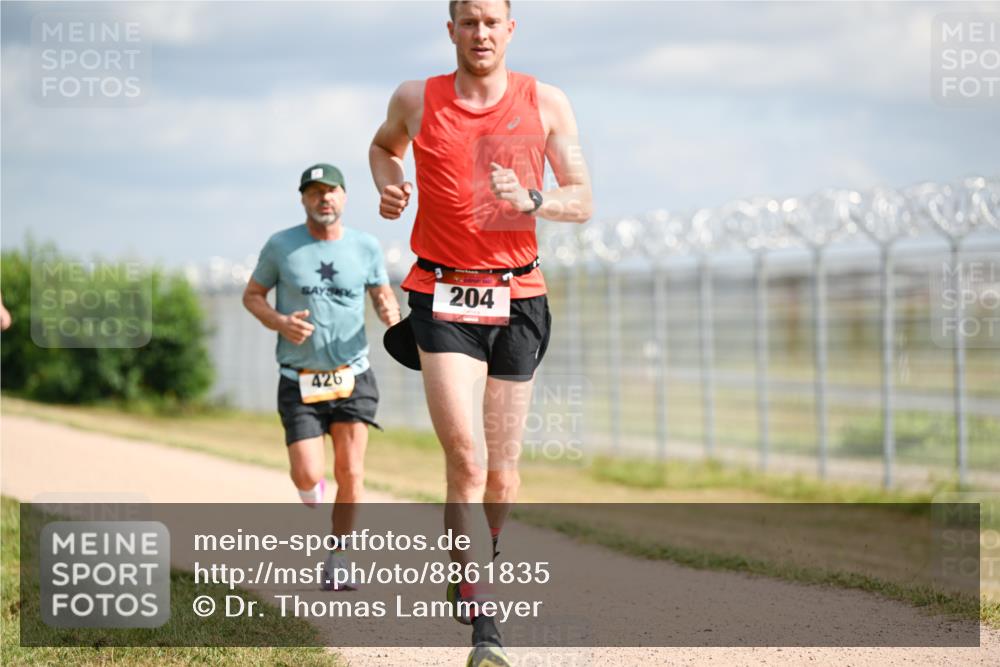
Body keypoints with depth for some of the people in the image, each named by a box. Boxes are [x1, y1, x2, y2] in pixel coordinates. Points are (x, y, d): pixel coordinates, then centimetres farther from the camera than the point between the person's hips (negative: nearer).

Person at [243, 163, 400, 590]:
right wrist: (279, 322, -12)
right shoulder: (281, 246, -2)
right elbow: (252, 295, 8)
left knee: (350, 473, -5)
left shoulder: (366, 247, 2)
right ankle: (312, 493, 29)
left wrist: (390, 312, -9)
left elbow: (382, 293, 15)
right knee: (307, 476, -10)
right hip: (299, 380, -1)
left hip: (352, 375, 1)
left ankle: (338, 557, 12)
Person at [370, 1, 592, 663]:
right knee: (466, 459, -17)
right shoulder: (416, 99, 2)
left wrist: (531, 202, -17)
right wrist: (390, 186, 3)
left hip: (517, 298, 2)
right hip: (441, 296, -2)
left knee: (502, 474, 7)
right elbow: (384, 145, 25)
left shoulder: (546, 103, 2)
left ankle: (477, 566, 37)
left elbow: (582, 200, 3)